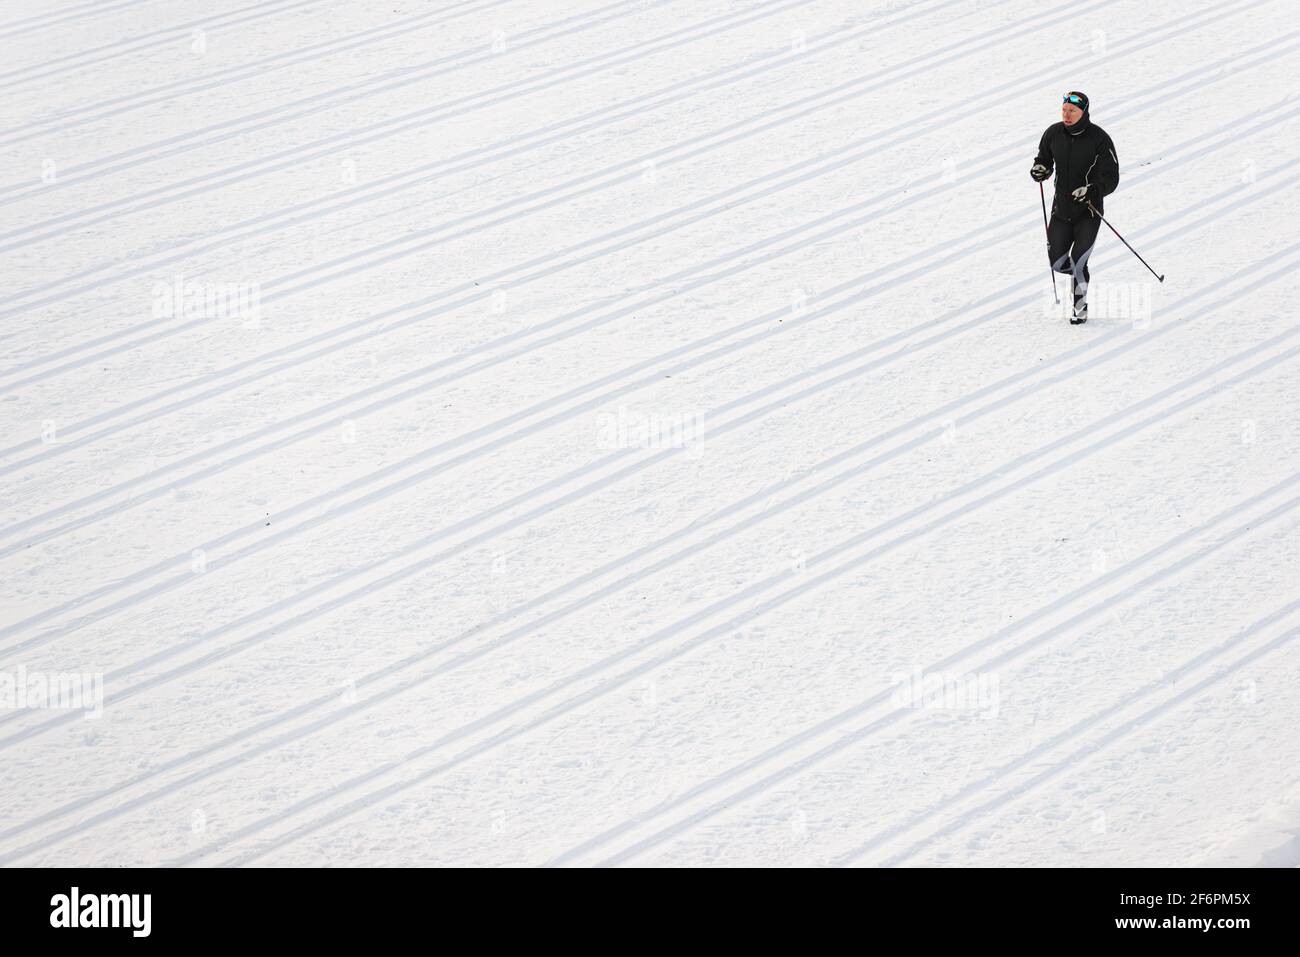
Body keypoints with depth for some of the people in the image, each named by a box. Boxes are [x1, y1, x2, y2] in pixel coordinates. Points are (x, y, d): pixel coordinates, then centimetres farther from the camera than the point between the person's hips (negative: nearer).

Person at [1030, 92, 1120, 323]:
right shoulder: (1054, 133, -3)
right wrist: (1040, 168, -9)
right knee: (1057, 263, 3)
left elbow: (1111, 178, -13)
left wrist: (1092, 190, -32)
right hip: (1061, 209, 4)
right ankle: (1080, 273, 37)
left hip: (1089, 211, -4)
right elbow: (1044, 158, 15)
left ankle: (1080, 306, 12)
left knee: (1078, 263, -9)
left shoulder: (1099, 139, -14)